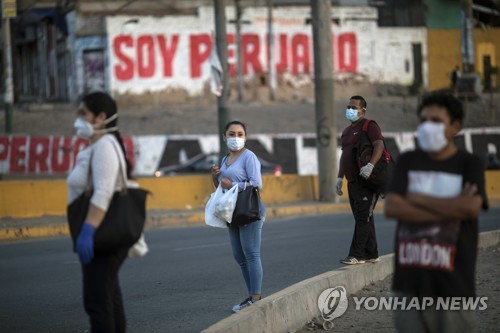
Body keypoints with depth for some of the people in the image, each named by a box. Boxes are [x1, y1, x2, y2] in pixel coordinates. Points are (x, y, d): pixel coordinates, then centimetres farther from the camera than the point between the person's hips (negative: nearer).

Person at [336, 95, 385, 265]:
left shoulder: (370, 126, -7)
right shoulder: (346, 131, 20)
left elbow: (379, 145, -21)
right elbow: (344, 155, 26)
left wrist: (370, 165, -36)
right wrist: (340, 177, 18)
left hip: (367, 181, -9)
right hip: (353, 182, 9)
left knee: (363, 218, -11)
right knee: (363, 219, 11)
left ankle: (357, 255, -14)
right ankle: (371, 254, 16)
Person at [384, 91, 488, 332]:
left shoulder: (470, 165, 2)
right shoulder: (407, 162, 8)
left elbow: (471, 208, -17)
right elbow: (391, 208, -7)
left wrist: (418, 198, -8)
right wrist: (449, 210, -12)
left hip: (453, 283, -2)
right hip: (410, 282, 2)